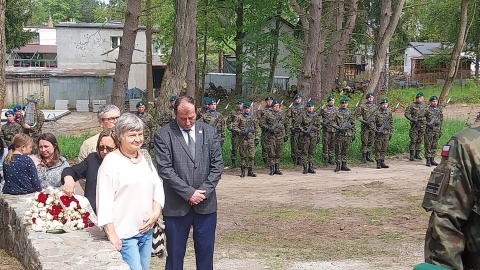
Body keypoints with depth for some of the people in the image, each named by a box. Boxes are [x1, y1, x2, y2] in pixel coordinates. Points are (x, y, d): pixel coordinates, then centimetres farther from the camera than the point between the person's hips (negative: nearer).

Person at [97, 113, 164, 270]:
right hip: (124, 235, -7)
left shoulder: (145, 159, 11)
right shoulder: (111, 162, -10)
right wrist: (112, 234, -16)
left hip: (146, 230, 7)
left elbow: (158, 188, 14)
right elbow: (104, 201, -13)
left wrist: (156, 212, -3)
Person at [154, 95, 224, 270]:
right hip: (176, 206, -2)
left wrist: (203, 191, -8)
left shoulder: (209, 132, 5)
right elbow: (165, 169, -11)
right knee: (175, 254, 7)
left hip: (206, 204, 3)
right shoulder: (163, 135, -5)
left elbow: (217, 164, 3)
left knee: (205, 252, 11)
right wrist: (189, 192, -15)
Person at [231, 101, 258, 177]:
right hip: (242, 139, -3)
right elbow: (234, 127, -5)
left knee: (252, 155, 1)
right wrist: (241, 132, -16)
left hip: (251, 139, 3)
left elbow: (256, 129, 19)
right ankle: (242, 171, 8)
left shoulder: (253, 118, 14)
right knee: (243, 155, 1)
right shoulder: (239, 117, 1)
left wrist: (256, 138, 13)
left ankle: (250, 171, 9)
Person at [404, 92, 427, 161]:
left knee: (419, 140, 9)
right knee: (413, 140, -7)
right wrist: (412, 119, -18)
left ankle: (417, 154, 17)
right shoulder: (412, 105, -5)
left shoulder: (424, 106, 10)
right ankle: (412, 155, -4)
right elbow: (406, 113, -8)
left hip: (422, 125, 5)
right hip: (415, 125, -5)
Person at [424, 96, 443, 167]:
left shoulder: (439, 110, 12)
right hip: (429, 130, -5)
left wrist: (440, 131, 15)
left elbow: (441, 120, 18)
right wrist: (427, 124, -16)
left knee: (434, 146, 8)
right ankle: (428, 160, -2)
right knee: (428, 145, -5)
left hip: (437, 130, 5)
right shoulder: (427, 110, -5)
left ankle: (432, 160, 14)